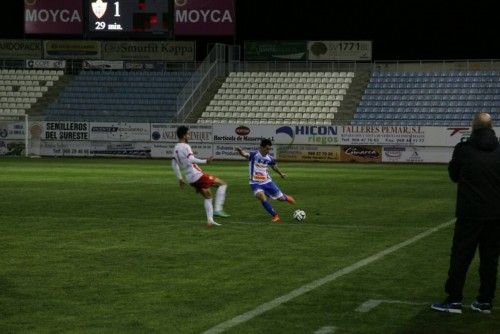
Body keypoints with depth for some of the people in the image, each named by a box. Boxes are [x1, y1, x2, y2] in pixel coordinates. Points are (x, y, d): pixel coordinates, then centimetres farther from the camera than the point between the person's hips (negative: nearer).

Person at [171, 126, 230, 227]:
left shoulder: (176, 148, 14)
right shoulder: (185, 146, -14)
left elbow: (174, 164, 20)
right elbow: (191, 160, -30)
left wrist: (180, 179, 25)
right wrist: (205, 161, -30)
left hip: (191, 179, 9)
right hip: (198, 176, -9)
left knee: (208, 197, 21)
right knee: (222, 184, 0)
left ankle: (210, 220, 14)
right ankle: (218, 209, -9)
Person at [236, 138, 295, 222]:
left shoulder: (269, 159, -4)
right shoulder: (253, 155, -18)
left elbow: (274, 166, 18)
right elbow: (245, 154, -39)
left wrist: (281, 173, 31)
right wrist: (240, 151, -62)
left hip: (267, 182, 4)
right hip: (255, 183, -4)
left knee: (280, 198, 12)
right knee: (262, 197, -30)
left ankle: (286, 197, 52)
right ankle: (275, 216, -16)